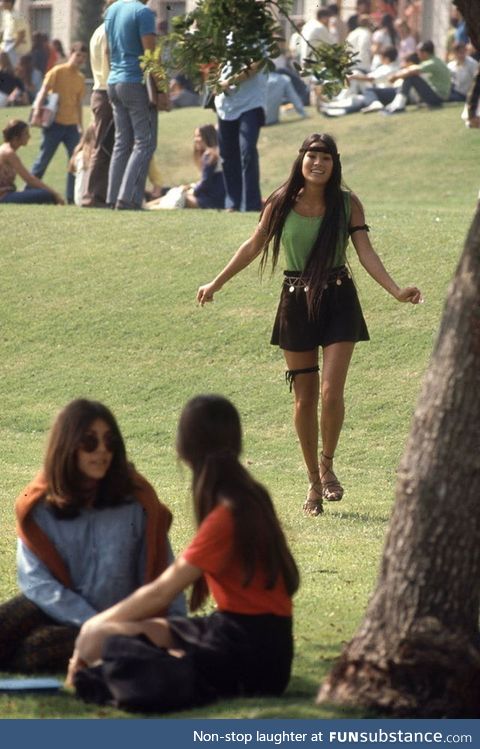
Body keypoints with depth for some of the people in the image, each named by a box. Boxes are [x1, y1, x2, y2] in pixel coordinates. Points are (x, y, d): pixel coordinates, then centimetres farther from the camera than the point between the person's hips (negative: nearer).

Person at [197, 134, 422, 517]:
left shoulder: (348, 204, -3)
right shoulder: (282, 204, -2)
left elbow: (366, 253, -6)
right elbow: (254, 247, 11)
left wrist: (397, 290, -21)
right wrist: (216, 284, 17)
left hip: (338, 302, -1)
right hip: (297, 302, 1)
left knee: (331, 392, -13)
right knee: (305, 399, 5)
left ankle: (328, 464, 12)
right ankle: (314, 482, 18)